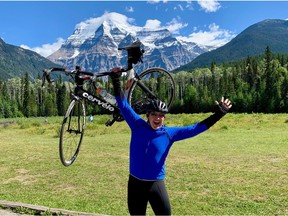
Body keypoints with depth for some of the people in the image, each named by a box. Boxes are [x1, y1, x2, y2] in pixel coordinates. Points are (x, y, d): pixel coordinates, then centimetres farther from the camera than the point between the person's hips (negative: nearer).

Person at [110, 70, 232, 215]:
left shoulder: (170, 133, -5)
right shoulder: (137, 126, -4)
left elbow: (194, 129, -3)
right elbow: (123, 105, -2)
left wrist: (217, 115, -6)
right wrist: (116, 80, -4)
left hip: (156, 184, -1)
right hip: (135, 183, 1)